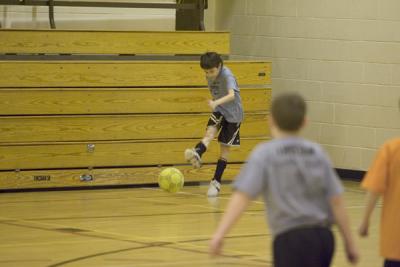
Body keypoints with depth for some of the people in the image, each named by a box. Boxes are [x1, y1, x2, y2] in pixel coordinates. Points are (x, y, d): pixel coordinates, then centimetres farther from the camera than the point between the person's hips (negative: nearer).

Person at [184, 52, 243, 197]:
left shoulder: (227, 75, -25)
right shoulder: (209, 77, -4)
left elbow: (232, 95, -42)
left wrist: (216, 103, -56)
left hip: (232, 113, -5)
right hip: (218, 110, 5)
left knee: (225, 147, -2)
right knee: (210, 132, -24)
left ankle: (216, 182, 4)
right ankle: (197, 155, -51)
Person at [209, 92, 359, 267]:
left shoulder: (264, 153, 0)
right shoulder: (316, 152, 12)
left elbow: (242, 196, -12)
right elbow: (336, 201, 11)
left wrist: (219, 233, -17)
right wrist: (349, 244, 17)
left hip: (291, 238, -5)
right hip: (323, 237, 6)